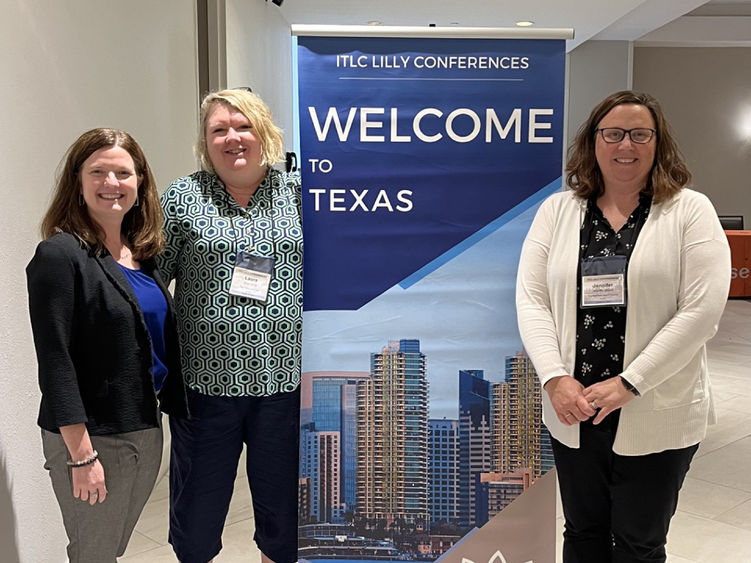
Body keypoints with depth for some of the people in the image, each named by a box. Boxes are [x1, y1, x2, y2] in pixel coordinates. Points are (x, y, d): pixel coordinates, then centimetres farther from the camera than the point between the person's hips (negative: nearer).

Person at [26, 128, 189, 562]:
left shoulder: (142, 255, 7)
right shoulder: (60, 255, -14)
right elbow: (55, 361, -18)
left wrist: (173, 404, 9)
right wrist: (81, 455, -19)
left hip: (147, 429, 6)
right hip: (89, 437, -6)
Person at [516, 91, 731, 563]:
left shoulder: (691, 211, -4)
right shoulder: (557, 210, 4)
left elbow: (701, 311, -12)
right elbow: (531, 299, -1)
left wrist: (626, 385, -17)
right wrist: (556, 378, -14)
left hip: (657, 417, -2)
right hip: (572, 411, 3)